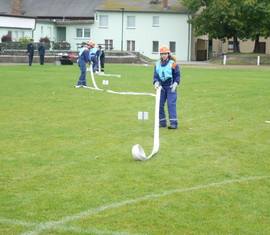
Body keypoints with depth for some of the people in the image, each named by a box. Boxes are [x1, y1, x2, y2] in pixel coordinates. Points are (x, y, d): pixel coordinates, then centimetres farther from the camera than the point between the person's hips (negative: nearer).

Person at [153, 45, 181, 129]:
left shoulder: (173, 64, -5)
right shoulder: (157, 64, 8)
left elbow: (177, 75, -3)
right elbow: (156, 76, 8)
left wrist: (175, 84, -17)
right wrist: (156, 83, -11)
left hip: (171, 87, -5)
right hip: (162, 87, 5)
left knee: (171, 104, -14)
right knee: (159, 104, 4)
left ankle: (174, 123, -16)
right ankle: (162, 122, 17)